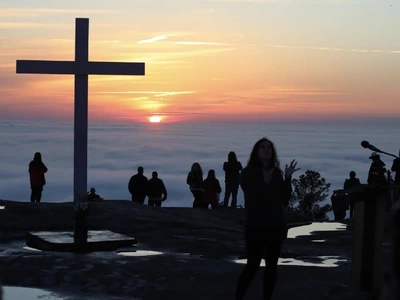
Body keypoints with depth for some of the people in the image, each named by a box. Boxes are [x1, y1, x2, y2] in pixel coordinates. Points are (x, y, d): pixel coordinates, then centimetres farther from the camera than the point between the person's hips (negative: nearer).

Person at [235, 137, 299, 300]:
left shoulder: (276, 172, 6)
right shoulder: (247, 172, -3)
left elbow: (285, 200, 4)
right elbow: (252, 198, -14)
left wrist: (288, 178, -7)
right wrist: (265, 183, -26)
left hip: (276, 226, 4)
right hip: (256, 226, -4)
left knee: (272, 266, 4)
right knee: (252, 265, -9)